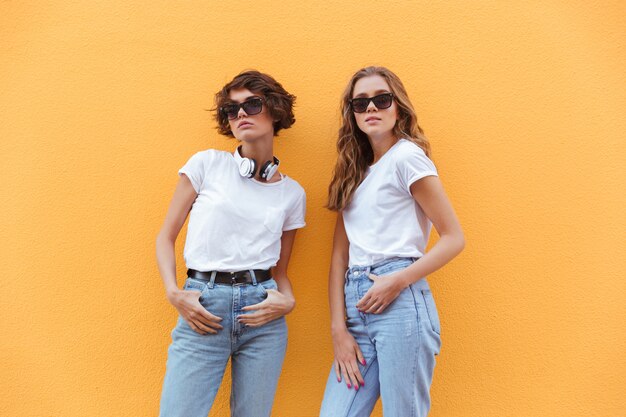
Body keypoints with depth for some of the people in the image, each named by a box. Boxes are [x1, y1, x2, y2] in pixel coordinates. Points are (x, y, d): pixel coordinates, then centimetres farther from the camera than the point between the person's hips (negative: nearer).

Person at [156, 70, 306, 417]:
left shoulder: (292, 193, 8)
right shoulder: (206, 164, 2)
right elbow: (166, 237, 5)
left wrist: (287, 301, -5)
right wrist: (173, 293, -9)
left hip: (262, 314, 2)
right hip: (202, 310, -2)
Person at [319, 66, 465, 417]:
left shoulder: (406, 156, -1)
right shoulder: (354, 172, 17)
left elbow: (454, 238, -4)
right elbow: (340, 255, 10)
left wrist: (397, 281, -14)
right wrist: (339, 328, 2)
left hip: (401, 301, -5)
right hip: (356, 308, 6)